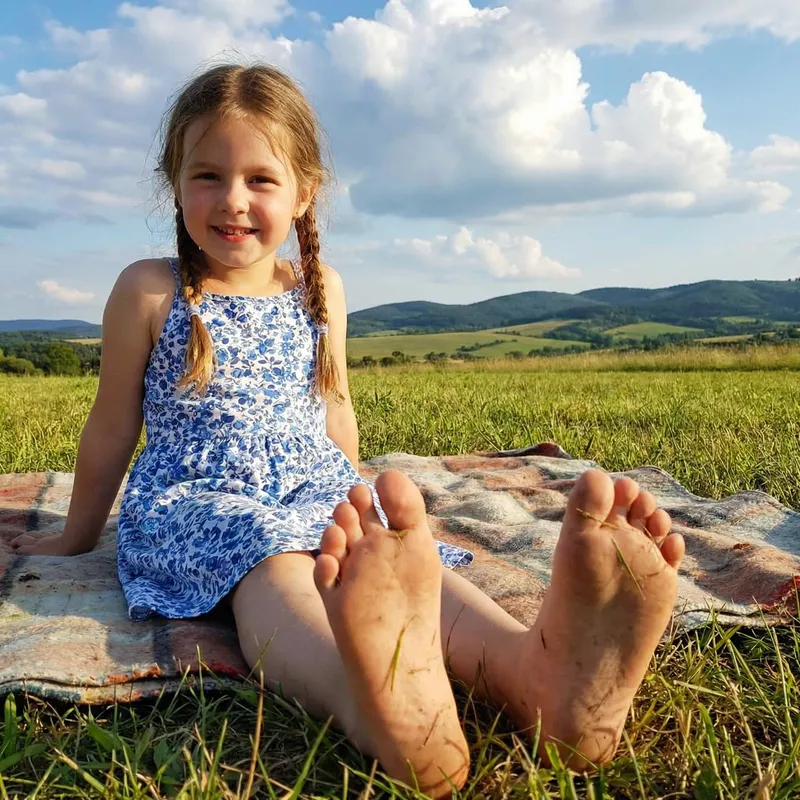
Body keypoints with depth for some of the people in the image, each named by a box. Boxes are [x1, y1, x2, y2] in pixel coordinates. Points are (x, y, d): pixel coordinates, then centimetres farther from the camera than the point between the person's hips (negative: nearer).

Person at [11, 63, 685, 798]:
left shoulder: (320, 291, 11)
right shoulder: (150, 292, 1)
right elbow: (112, 428, 9)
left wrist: (350, 502, 26)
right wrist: (77, 536, 19)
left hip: (318, 491, 3)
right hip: (195, 498, -3)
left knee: (405, 557, -30)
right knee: (271, 565, -37)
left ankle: (536, 670, -60)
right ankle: (386, 710, -69)